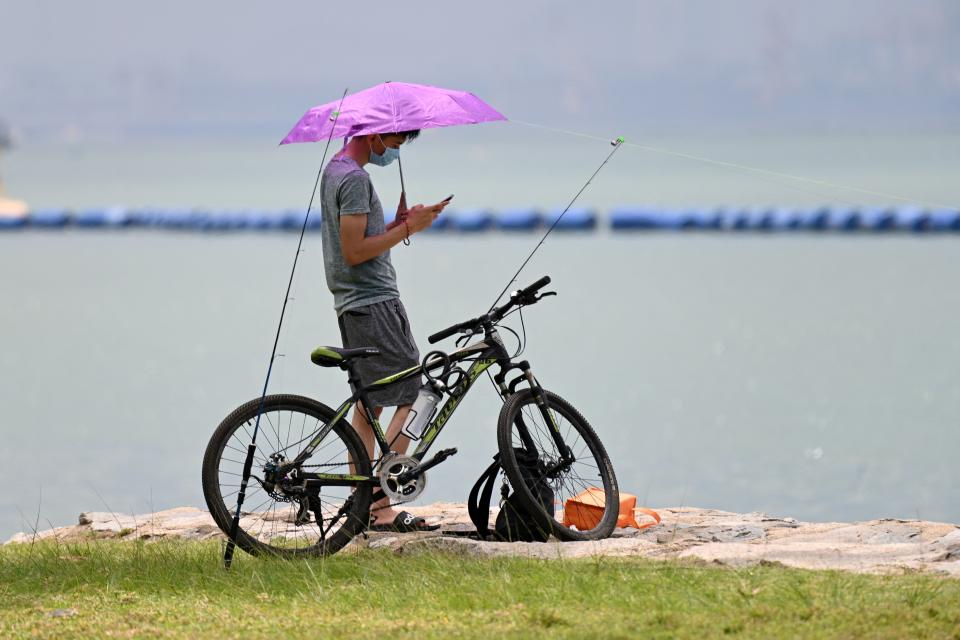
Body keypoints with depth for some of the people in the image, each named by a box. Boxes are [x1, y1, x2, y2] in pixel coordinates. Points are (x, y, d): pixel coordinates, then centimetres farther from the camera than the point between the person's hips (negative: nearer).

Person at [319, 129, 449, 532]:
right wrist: (407, 229, -14)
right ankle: (382, 507, -16)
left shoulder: (334, 170, 17)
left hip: (352, 302, 11)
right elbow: (354, 252, -21)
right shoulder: (355, 179, -16)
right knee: (411, 397, -11)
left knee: (368, 405, 11)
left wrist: (401, 223, 8)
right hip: (373, 301, -11)